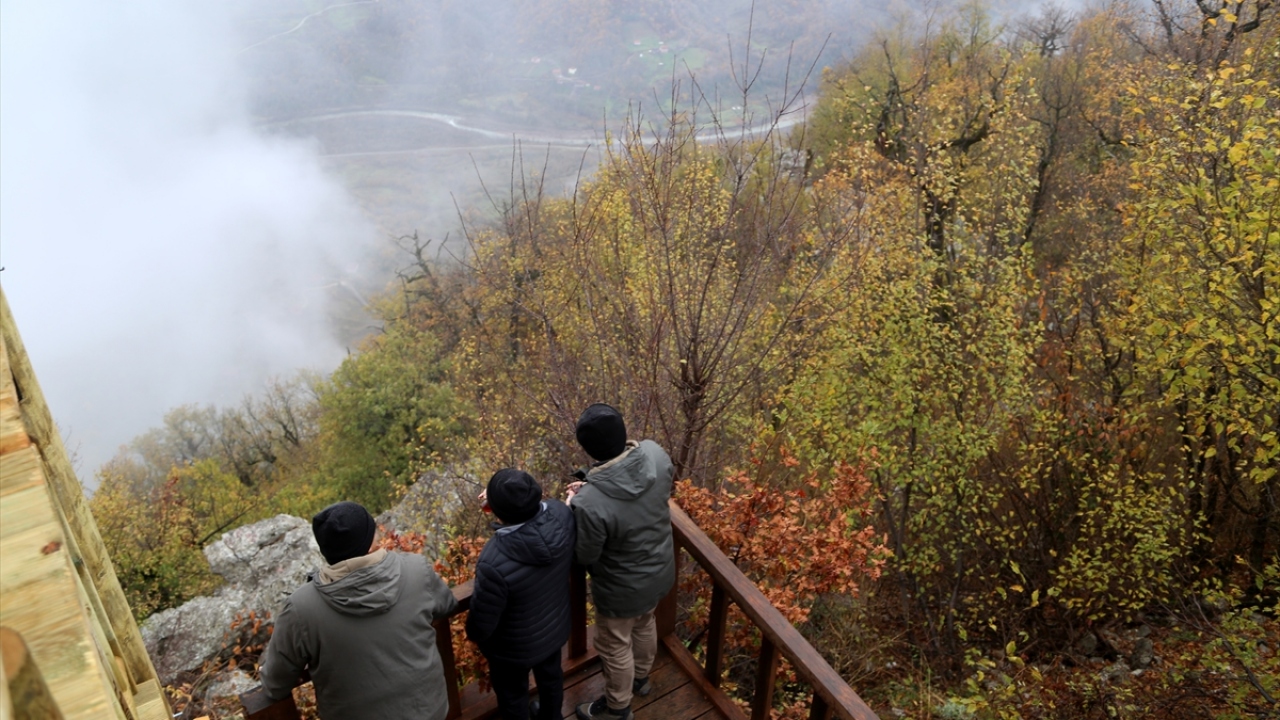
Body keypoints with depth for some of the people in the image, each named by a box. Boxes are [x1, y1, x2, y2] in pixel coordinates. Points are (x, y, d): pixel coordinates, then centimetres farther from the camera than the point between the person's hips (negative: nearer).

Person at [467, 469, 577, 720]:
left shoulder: (494, 562, -44)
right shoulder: (562, 513, -29)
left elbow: (481, 625, -24)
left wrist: (472, 634, -3)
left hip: (515, 648, -5)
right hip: (555, 626, 5)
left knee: (512, 695, 27)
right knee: (551, 675, 35)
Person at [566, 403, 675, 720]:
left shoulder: (590, 503, -40)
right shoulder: (655, 454, -24)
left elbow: (585, 556, -21)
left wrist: (575, 507, -7)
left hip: (623, 588, -6)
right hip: (660, 571, 6)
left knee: (615, 647, 23)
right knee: (645, 622, 34)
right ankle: (641, 678, 62)